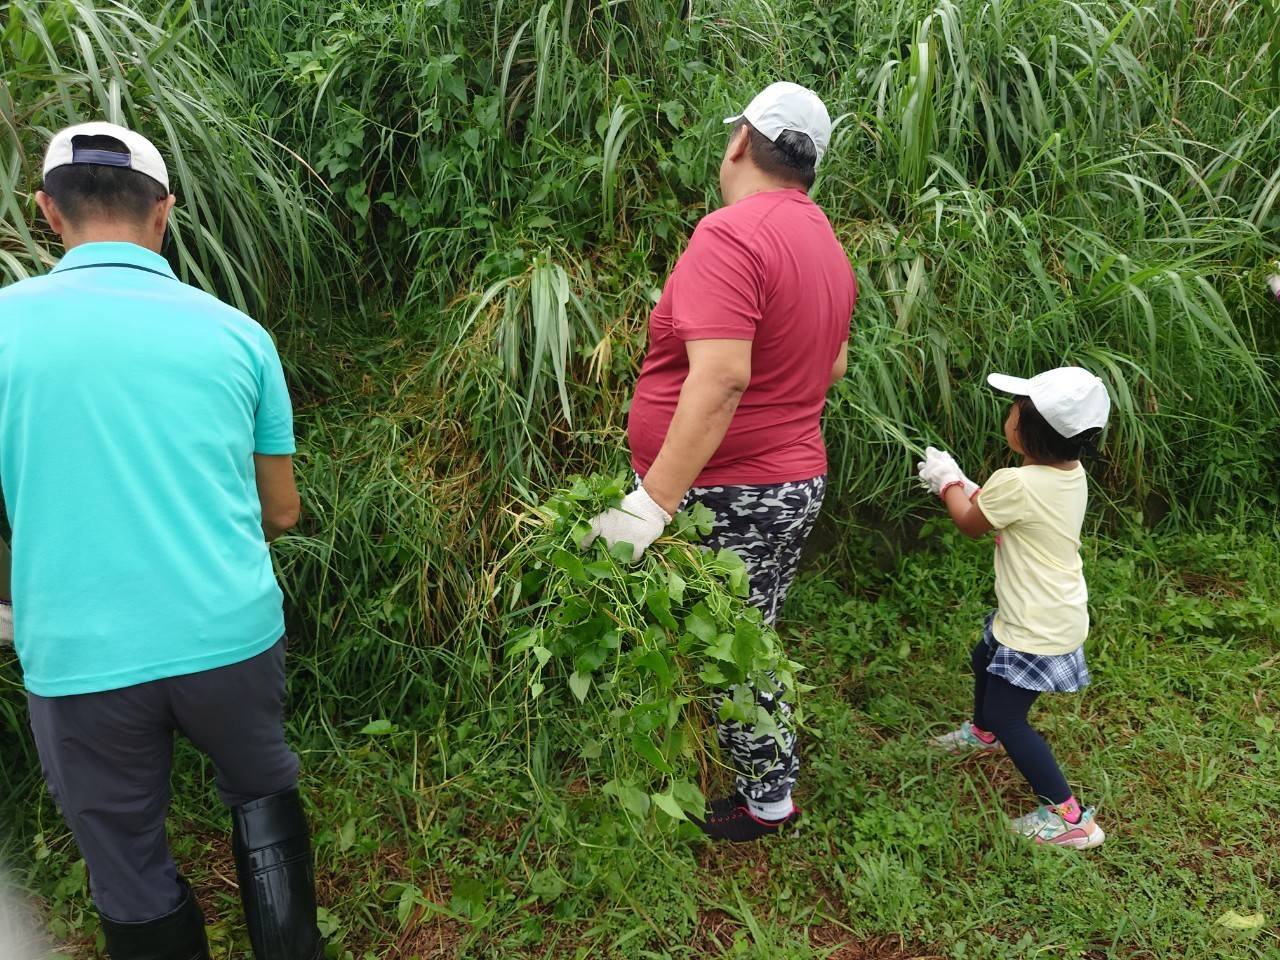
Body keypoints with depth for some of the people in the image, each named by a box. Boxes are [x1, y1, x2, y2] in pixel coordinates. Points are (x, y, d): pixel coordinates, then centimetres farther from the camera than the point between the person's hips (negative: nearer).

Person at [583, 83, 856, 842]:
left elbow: (721, 378, -32)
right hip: (798, 480, 9)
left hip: (732, 496, -9)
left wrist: (650, 506, -34)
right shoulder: (826, 244, 9)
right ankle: (774, 774, 41)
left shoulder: (731, 233, -20)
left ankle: (768, 800, 25)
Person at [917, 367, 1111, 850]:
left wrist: (947, 481, 7)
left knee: (1008, 717, 1)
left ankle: (1069, 817, 6)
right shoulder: (1072, 474, -3)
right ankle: (983, 732, 57)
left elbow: (971, 523, -8)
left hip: (1037, 630, -10)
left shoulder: (1017, 484, -29)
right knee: (984, 659, 30)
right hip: (1058, 613, 10)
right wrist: (960, 483, 12)